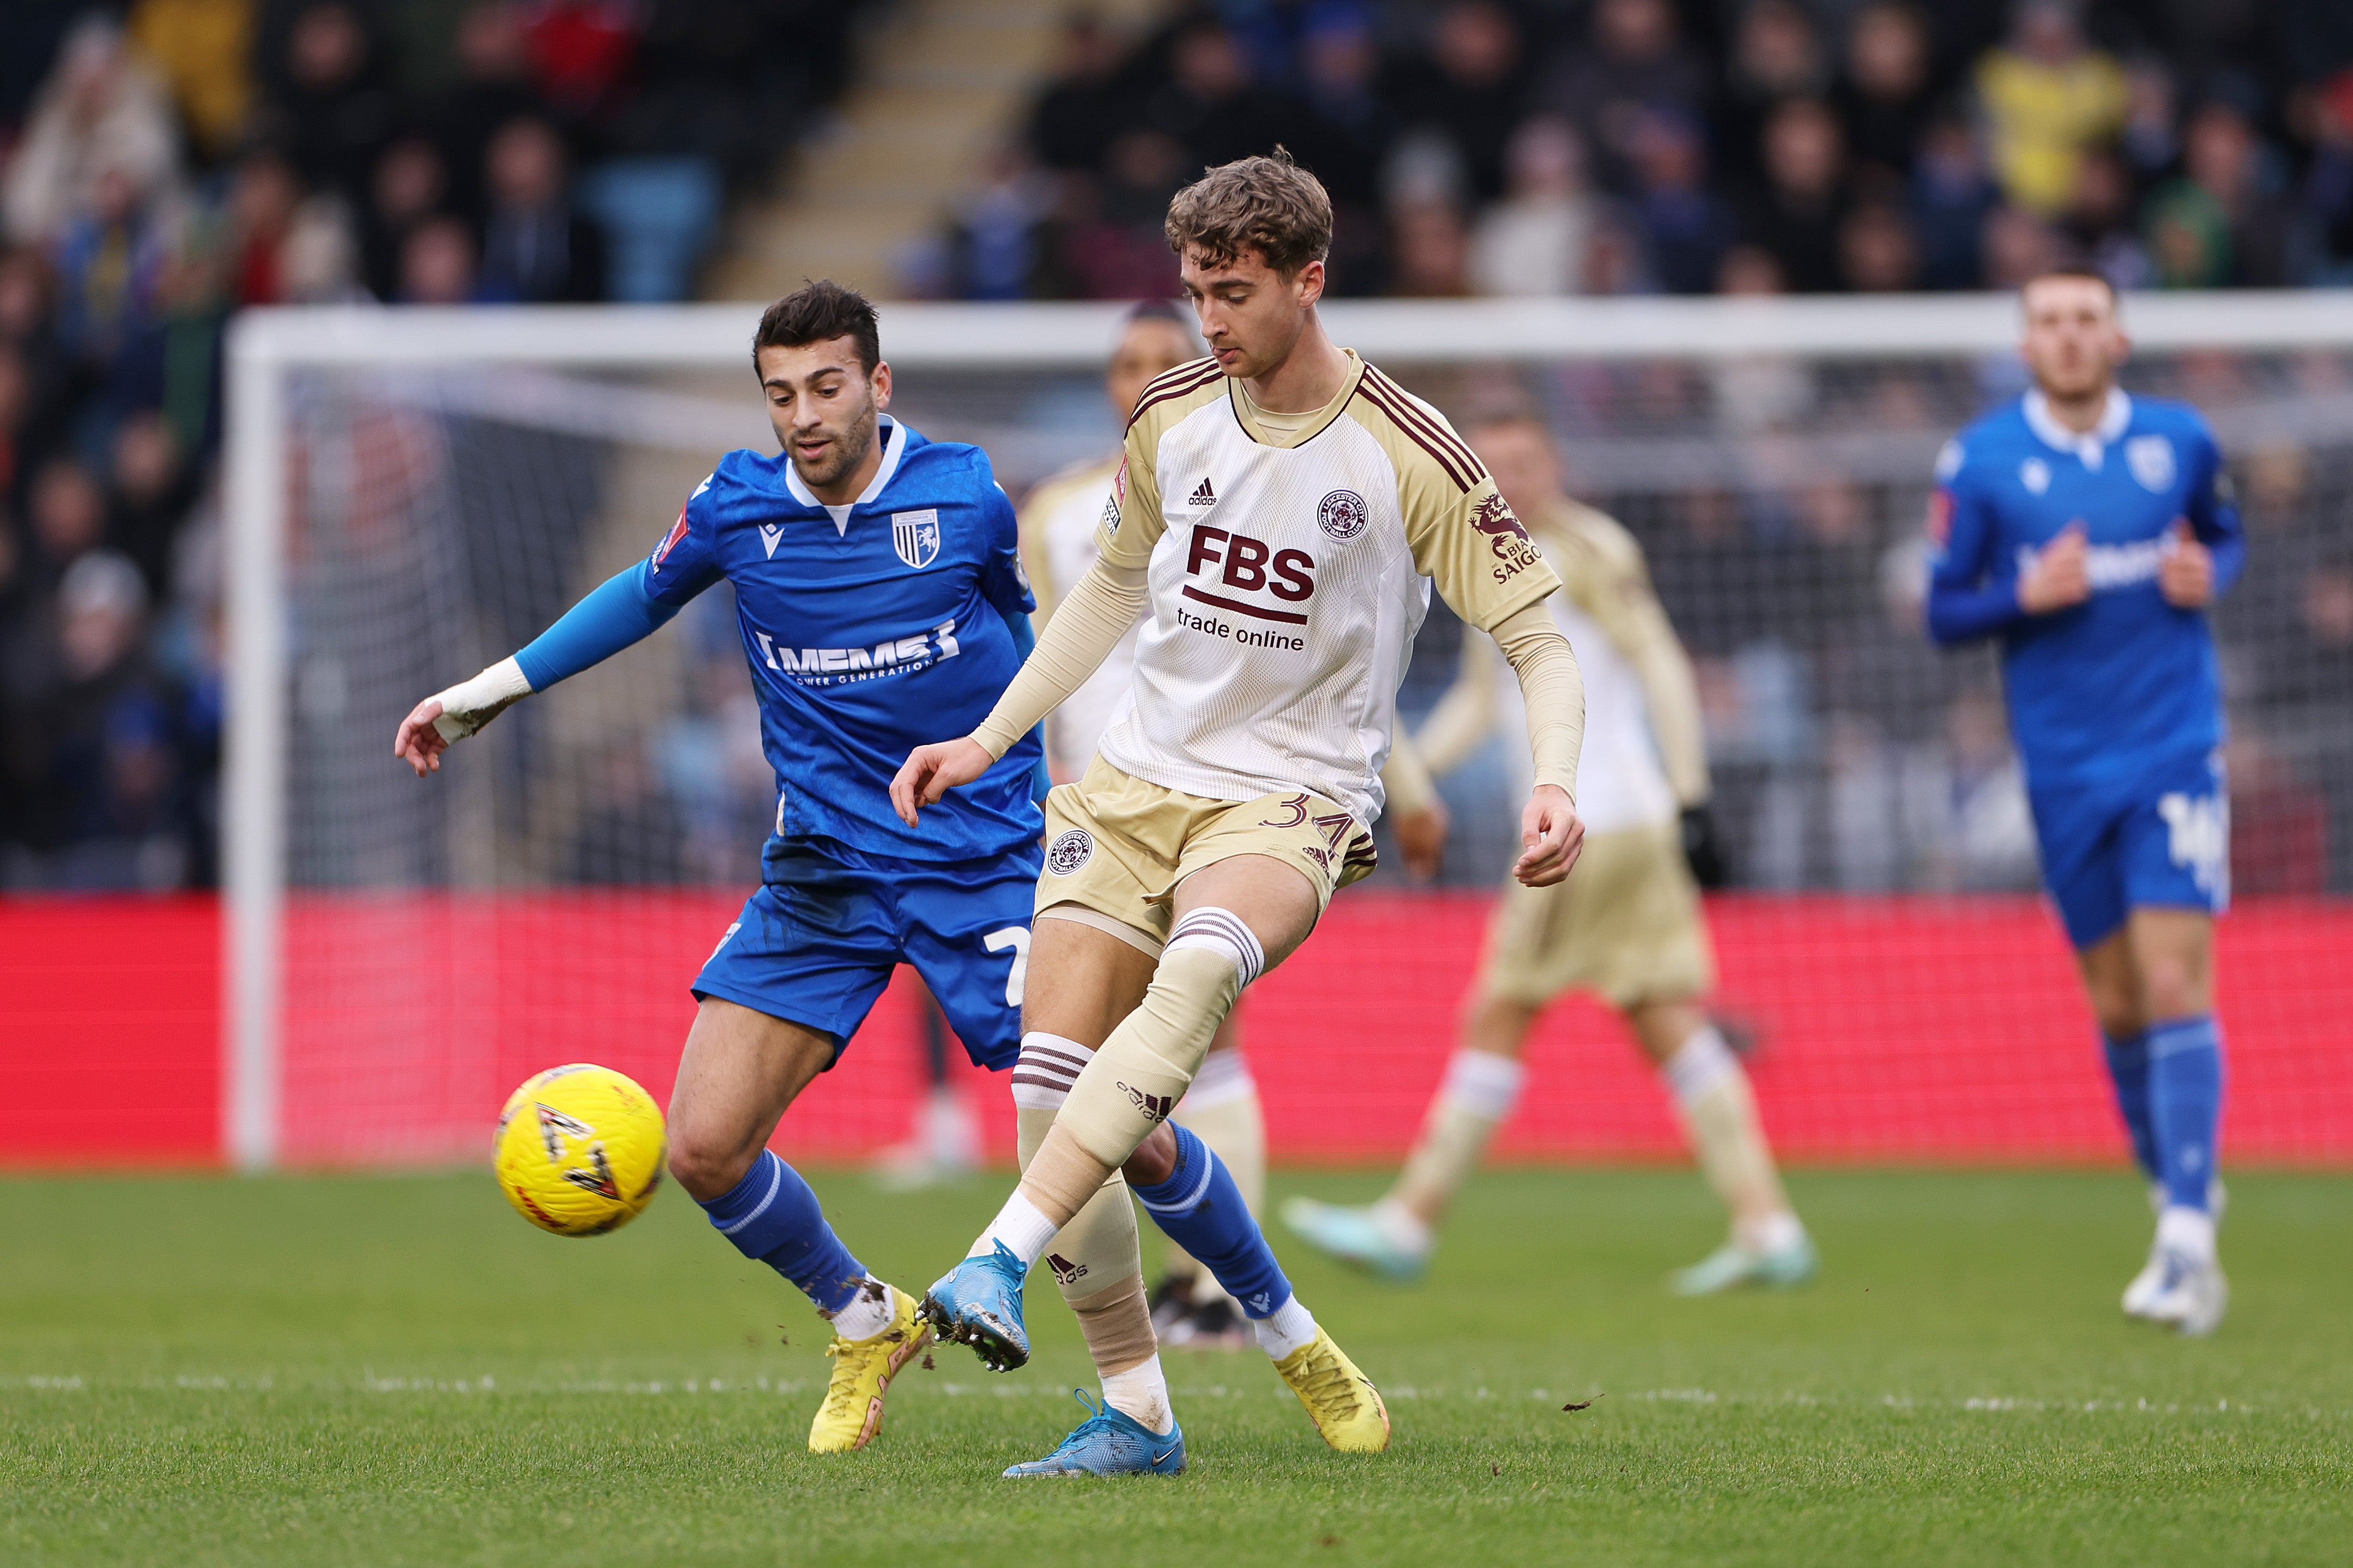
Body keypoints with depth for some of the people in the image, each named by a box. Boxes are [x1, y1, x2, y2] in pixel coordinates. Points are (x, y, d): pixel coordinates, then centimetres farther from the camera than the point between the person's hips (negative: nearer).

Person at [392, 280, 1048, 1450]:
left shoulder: (965, 495, -6)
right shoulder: (737, 506, -1)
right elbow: (644, 595, 19)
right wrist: (493, 689, 21)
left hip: (982, 863, -3)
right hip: (820, 872, 3)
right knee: (704, 1147, -7)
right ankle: (866, 1327, 20)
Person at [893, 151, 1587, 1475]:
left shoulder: (1409, 456, -8)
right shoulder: (1173, 417, 6)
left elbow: (1537, 637, -4)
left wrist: (1555, 789, -22)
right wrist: (990, 739, 19)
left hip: (1295, 796, -5)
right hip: (1138, 780, 5)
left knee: (1201, 967, -37)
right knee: (1062, 1080, -11)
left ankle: (1002, 1263, -44)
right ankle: (1137, 1415, 2)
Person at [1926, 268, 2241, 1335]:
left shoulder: (2179, 440, 2)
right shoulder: (1979, 463, -1)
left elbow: (2225, 534, 19)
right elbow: (1943, 613, 2)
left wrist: (2209, 573, -4)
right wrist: (2025, 594, -17)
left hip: (2176, 755, -1)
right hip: (2065, 768, 1)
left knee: (2175, 985, -13)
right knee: (2117, 1005, 8)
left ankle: (2188, 1242, -16)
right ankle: (2179, 1193, 28)